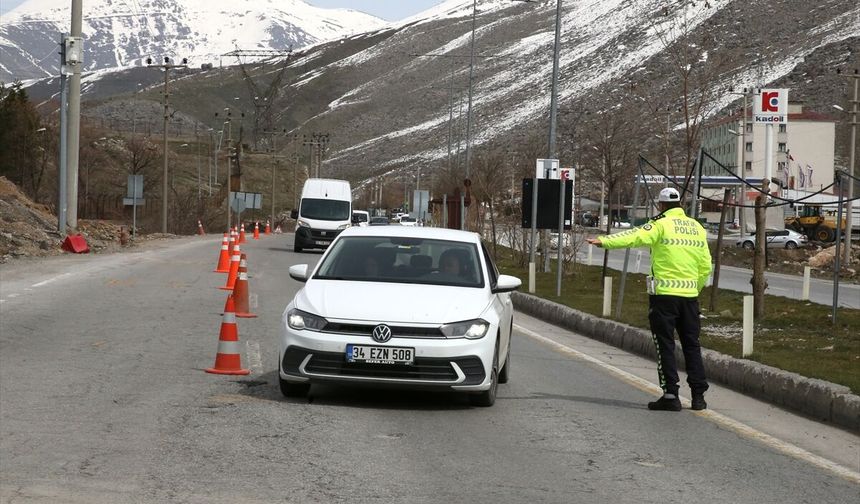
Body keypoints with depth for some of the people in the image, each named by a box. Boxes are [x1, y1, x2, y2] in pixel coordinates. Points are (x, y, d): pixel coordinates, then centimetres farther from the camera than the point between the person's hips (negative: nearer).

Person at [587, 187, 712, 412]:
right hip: (690, 296, 5)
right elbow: (705, 266, 13)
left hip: (664, 294, -5)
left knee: (665, 346, 0)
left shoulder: (661, 225, -6)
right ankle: (698, 395, 12)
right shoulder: (697, 228, 12)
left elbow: (635, 237, -22)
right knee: (691, 345, 12)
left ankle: (671, 395, -3)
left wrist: (604, 241, -29)